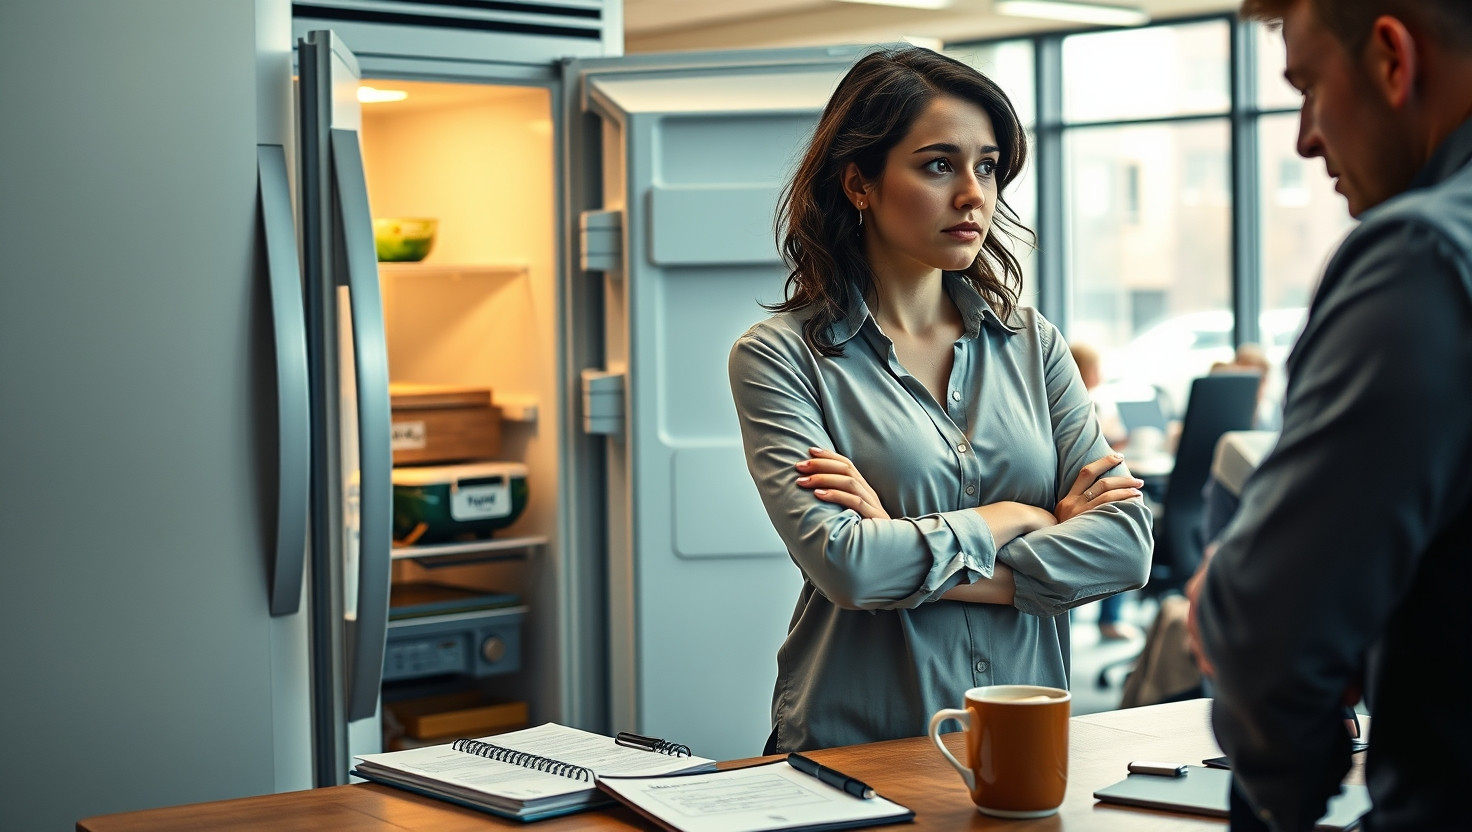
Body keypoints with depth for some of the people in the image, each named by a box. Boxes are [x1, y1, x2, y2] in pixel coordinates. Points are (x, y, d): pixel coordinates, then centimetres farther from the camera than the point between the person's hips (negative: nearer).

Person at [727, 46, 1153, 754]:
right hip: (858, 752, -3)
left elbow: (1127, 544, 1)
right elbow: (842, 564, -14)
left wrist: (915, 566, -9)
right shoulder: (779, 356, -1)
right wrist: (1022, 519, -1)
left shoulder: (1031, 344, 12)